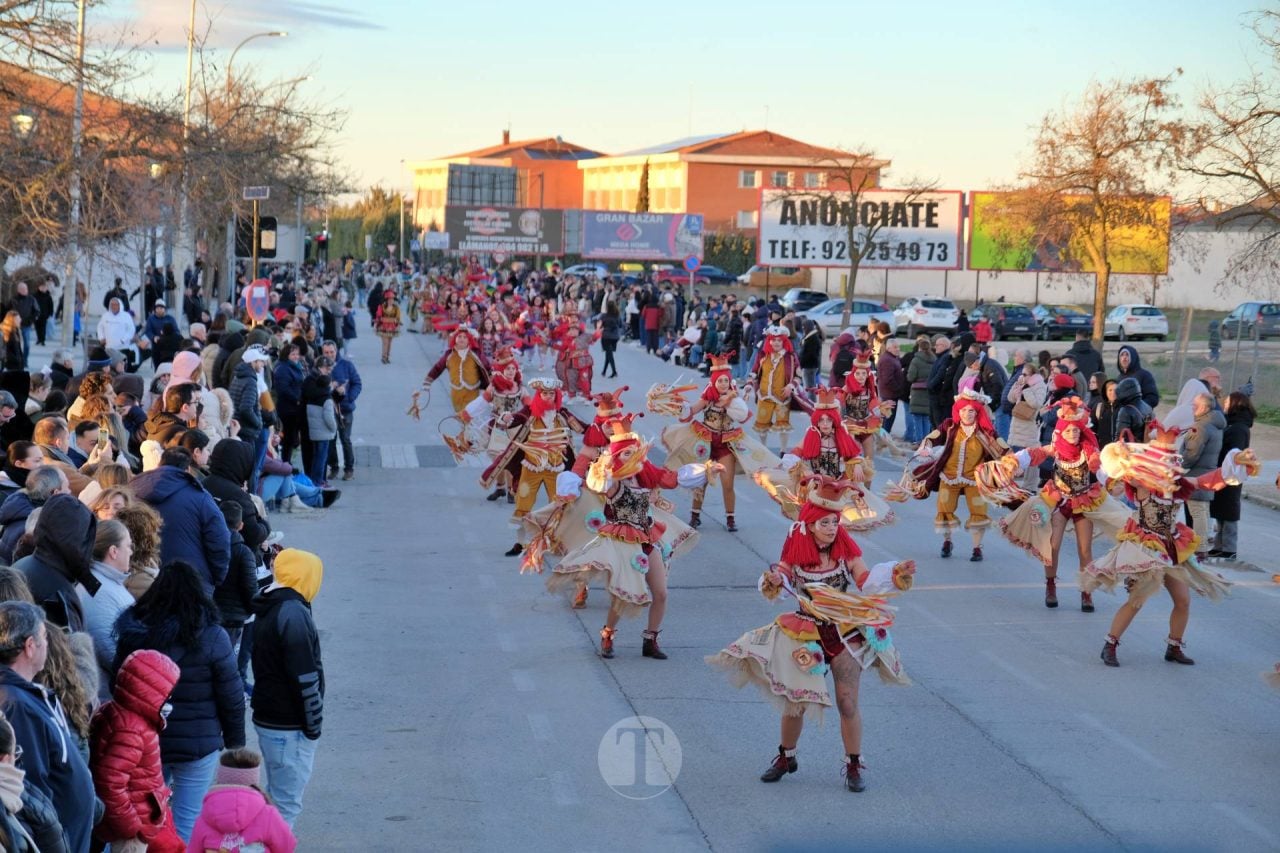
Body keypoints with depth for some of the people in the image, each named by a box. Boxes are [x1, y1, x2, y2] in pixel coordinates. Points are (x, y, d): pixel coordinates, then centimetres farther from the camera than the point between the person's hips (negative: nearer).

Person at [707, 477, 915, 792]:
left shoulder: (846, 549, -8)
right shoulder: (795, 552, -8)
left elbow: (867, 582, -13)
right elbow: (777, 584, -8)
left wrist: (897, 575, -27)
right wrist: (773, 581, -30)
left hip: (846, 634, -1)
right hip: (806, 636, 1)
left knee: (848, 704, 0)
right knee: (795, 702, 8)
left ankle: (854, 766, 15)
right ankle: (786, 757, 31)